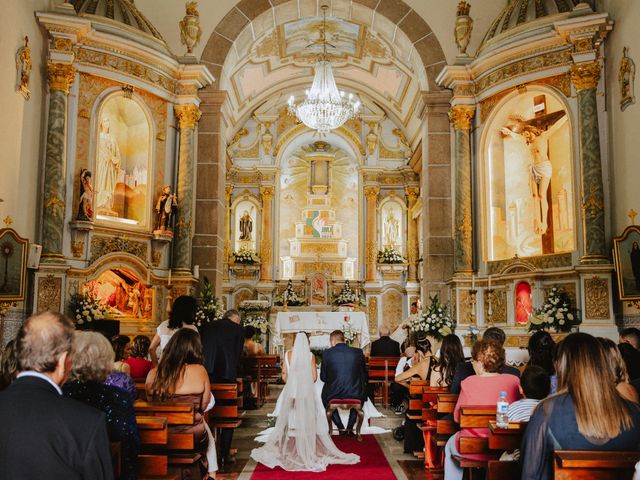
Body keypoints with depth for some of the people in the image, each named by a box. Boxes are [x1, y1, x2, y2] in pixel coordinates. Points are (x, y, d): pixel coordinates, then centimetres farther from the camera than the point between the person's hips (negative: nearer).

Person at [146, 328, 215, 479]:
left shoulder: (153, 374, -9)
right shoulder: (199, 371, -16)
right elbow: (204, 406, -6)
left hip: (160, 437, 3)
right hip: (193, 437, -3)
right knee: (206, 429, 32)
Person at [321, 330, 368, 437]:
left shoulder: (327, 353, -4)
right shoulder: (358, 352, 1)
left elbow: (323, 377, 5)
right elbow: (364, 377, 9)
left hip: (334, 395, -1)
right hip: (355, 395, 1)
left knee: (325, 396, 34)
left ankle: (341, 428, 27)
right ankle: (350, 428, 29)